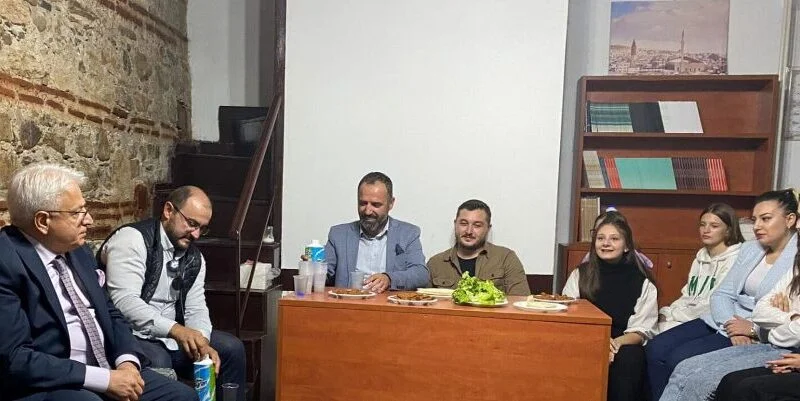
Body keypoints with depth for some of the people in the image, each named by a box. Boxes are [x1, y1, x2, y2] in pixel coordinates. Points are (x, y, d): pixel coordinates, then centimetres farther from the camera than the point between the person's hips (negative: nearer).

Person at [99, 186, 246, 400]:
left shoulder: (194, 257, 8)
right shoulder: (132, 239, -15)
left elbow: (196, 309, 5)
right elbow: (125, 301, -27)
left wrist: (203, 342, -16)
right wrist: (176, 330, -36)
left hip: (172, 335, 7)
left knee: (232, 347, -4)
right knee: (157, 362, -36)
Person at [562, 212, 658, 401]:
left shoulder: (642, 282, 6)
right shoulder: (580, 274, 9)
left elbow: (642, 330, 2)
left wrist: (617, 342, -21)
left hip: (624, 345, 0)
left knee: (628, 357, -34)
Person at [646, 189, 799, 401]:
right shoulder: (748, 249, 12)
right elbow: (722, 294, 8)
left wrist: (754, 328, -20)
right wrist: (730, 325, -10)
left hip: (758, 337, -7)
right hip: (724, 322, 7)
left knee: (678, 359, -22)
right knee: (655, 349, -11)